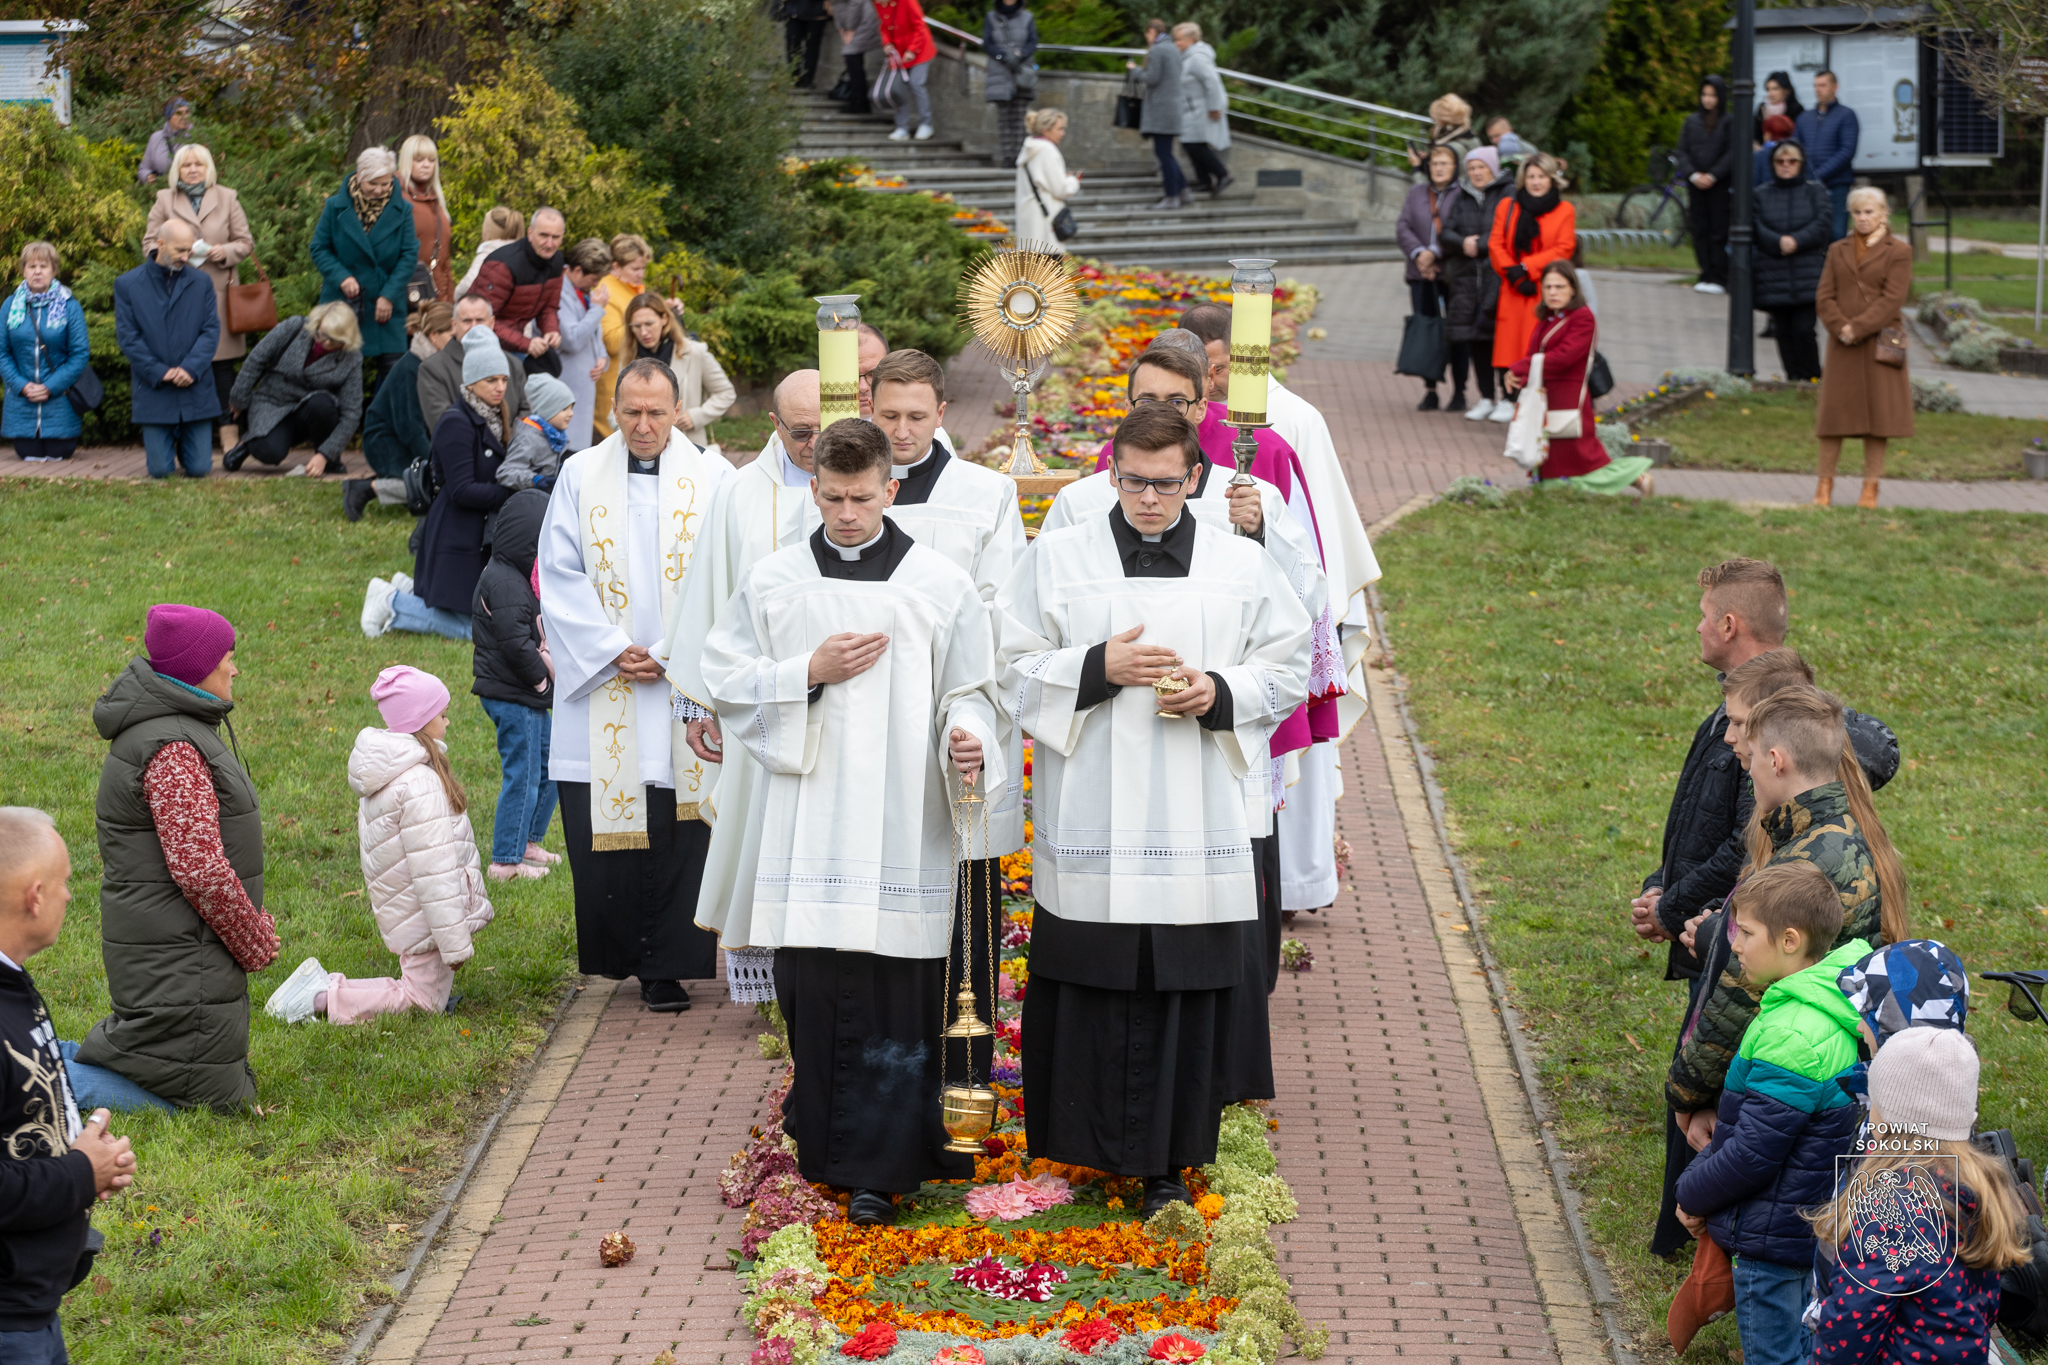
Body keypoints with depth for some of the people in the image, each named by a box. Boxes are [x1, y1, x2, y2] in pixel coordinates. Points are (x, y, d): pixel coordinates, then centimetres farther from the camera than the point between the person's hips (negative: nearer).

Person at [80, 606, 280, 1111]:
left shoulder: (181, 728, 14)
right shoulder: (174, 749, -21)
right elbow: (199, 868, -25)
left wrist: (252, 927, 14)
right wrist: (257, 945, -12)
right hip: (177, 957, -11)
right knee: (211, 1099, -7)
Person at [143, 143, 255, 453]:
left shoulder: (227, 198, 12)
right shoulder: (164, 200, 12)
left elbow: (245, 242, 11)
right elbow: (150, 242, 11)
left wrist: (226, 252, -10)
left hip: (217, 291, 0)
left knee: (222, 363, -4)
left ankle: (229, 432, -1)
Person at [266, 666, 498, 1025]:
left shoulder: (386, 772, 8)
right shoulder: (420, 784, -23)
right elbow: (434, 871, -24)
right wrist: (456, 944, -21)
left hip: (401, 911, 9)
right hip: (424, 919, -9)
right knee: (424, 1002, -1)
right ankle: (323, 997, -9)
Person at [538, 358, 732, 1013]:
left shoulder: (712, 480, 3)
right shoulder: (581, 477, 6)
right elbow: (559, 575, 3)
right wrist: (611, 651, -7)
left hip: (686, 684, -1)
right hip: (600, 681, 1)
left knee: (678, 829, -3)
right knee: (599, 831, 0)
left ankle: (667, 968, 4)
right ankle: (618, 954, 14)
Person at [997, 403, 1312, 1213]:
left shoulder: (1242, 564, 7)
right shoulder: (1058, 557, 4)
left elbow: (1289, 669, 9)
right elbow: (1014, 668, 2)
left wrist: (1219, 692, -9)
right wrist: (1098, 666, -13)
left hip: (1196, 820, 1)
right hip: (1089, 817, -1)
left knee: (1185, 989, 1)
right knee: (1089, 986, 1)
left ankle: (1166, 1161, 11)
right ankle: (1083, 1147, 15)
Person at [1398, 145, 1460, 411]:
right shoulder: (1417, 193, 13)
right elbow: (1403, 228, 6)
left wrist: (1435, 252, -17)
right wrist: (1418, 253, -9)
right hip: (1421, 273, 4)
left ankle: (1460, 390, 8)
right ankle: (1430, 391, 11)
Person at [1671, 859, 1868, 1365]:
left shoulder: (1792, 1035, -28)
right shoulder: (1826, 1010, 3)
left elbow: (1753, 1152, -24)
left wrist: (1692, 1194, -8)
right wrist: (1699, 1180, 11)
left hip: (1776, 1237, -10)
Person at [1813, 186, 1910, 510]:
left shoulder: (1899, 252, 0)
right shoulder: (1838, 251, 12)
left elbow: (1892, 299, -9)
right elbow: (1824, 297, 5)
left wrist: (1858, 328, -16)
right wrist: (1840, 328, -13)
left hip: (1880, 344, -3)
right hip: (1842, 346, 3)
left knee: (1878, 413, 0)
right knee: (1834, 411, 1)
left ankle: (1870, 488, 5)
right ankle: (1825, 485, 7)